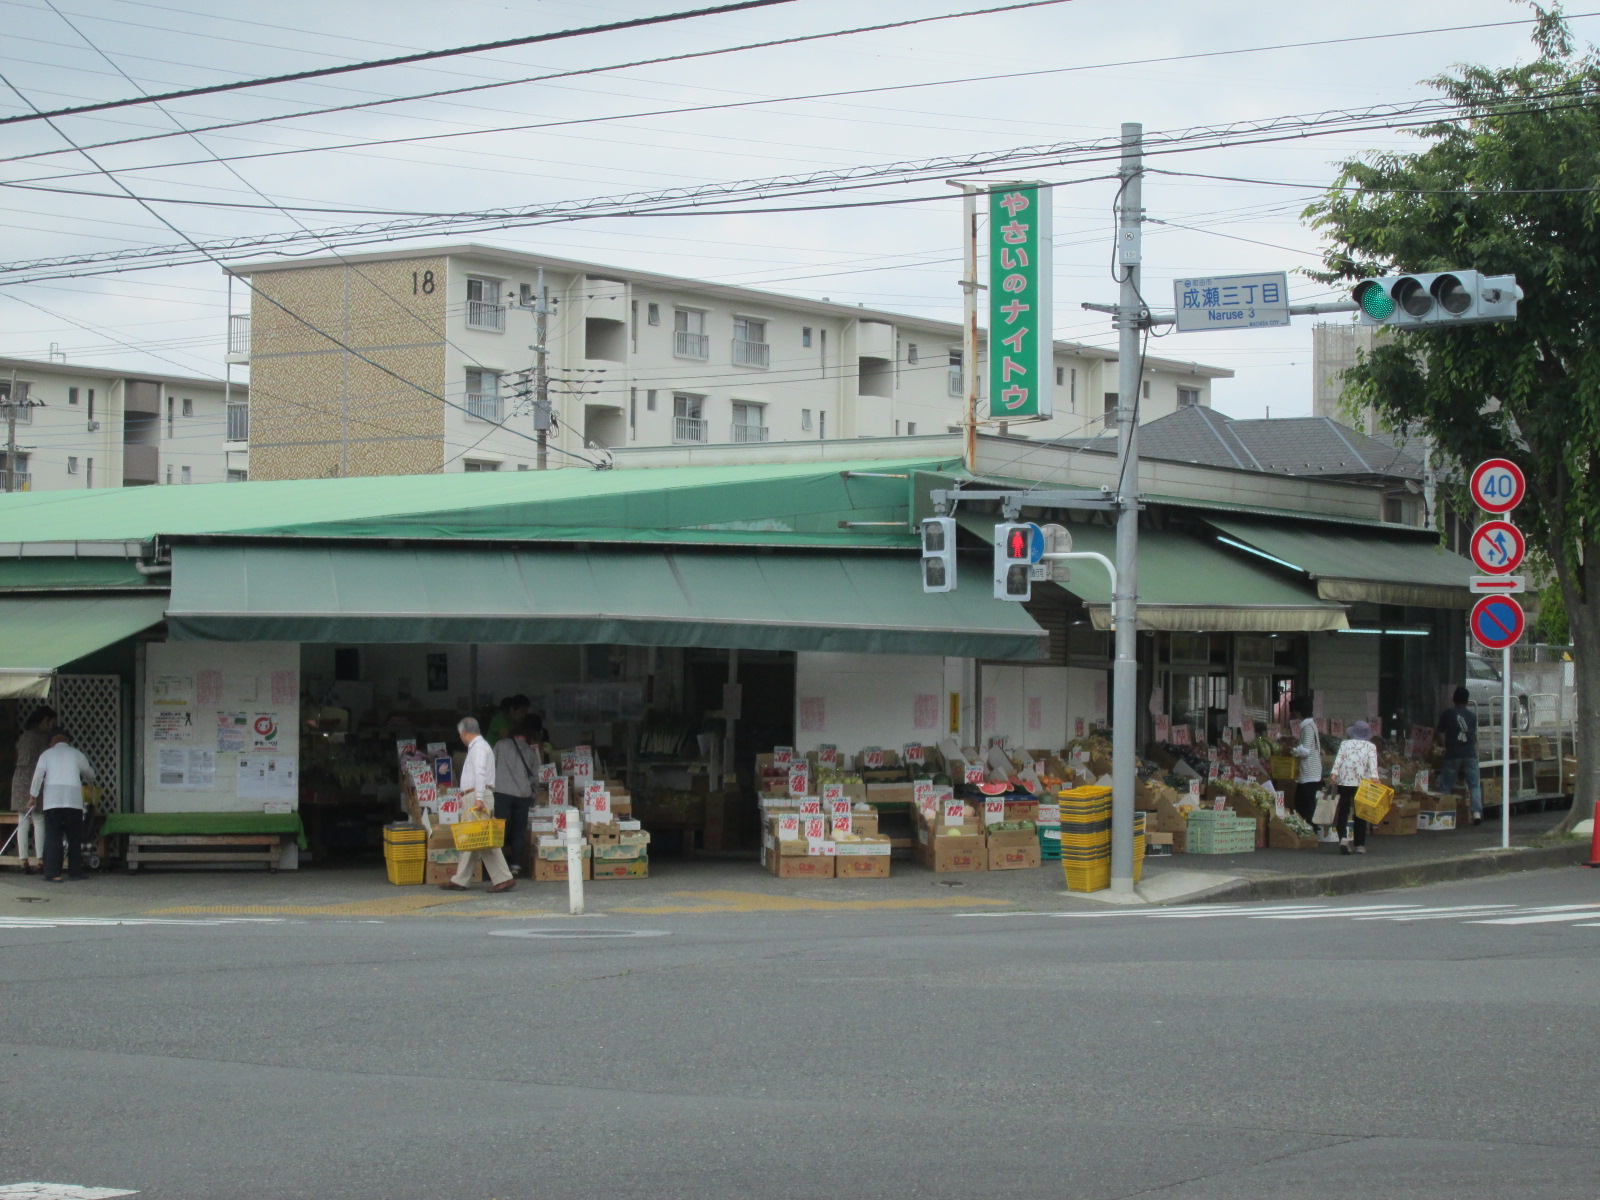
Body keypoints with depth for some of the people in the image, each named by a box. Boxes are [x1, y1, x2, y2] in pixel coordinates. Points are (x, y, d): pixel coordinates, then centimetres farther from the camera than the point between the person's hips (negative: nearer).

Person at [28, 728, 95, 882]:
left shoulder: (46, 754, 9)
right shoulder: (76, 754, 11)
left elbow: (38, 775, -2)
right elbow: (89, 774, 24)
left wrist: (33, 795, 5)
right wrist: (91, 780, 47)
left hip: (52, 800, 0)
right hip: (73, 798, 0)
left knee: (53, 837, -1)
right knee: (75, 837, 9)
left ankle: (53, 873, -8)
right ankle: (75, 871, 9)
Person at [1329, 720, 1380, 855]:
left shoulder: (1345, 743, 13)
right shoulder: (1370, 746, 10)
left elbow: (1339, 758, -2)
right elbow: (1373, 762, -6)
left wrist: (1334, 773, -12)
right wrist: (1374, 777, -18)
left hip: (1344, 781, 0)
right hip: (1362, 782, 0)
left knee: (1343, 812, 5)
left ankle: (1343, 838, -17)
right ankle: (1360, 845, 9)